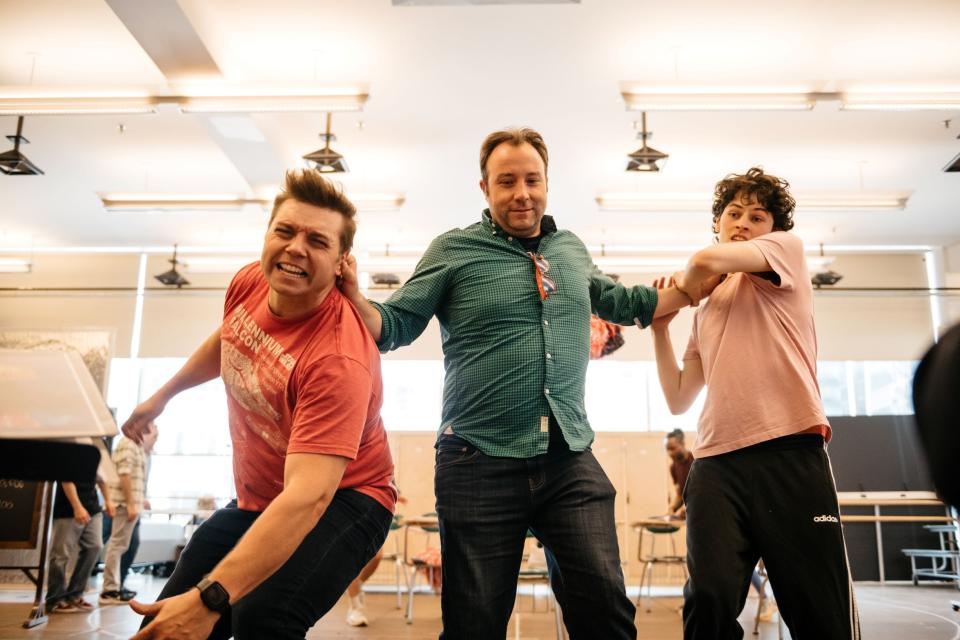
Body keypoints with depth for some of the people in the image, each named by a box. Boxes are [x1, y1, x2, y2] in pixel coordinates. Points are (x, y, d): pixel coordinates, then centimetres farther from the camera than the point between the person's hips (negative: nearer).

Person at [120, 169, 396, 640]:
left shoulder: (339, 359, -32)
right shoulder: (250, 282, -8)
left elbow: (309, 494, -40)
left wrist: (210, 597, -46)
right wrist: (164, 394, 29)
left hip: (337, 502, -7)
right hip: (255, 500, 7)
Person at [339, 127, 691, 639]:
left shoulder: (572, 249, 14)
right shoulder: (454, 250, 0)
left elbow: (618, 302, 32)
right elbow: (395, 325, 1)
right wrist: (352, 295, -19)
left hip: (570, 460, 4)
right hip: (479, 463, -3)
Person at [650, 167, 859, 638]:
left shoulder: (788, 247, 12)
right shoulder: (706, 310, 25)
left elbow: (708, 260, -9)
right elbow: (679, 400, 22)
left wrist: (689, 281, 13)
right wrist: (660, 329, 16)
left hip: (791, 453, -4)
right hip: (716, 462, 4)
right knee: (710, 600, -13)